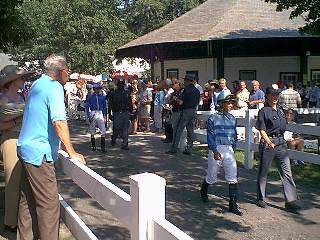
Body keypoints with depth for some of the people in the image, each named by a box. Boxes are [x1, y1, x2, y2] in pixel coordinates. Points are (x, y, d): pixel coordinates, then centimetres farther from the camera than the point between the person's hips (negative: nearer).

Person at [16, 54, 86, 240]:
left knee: (28, 200, 17)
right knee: (49, 203, -5)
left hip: (26, 148, 10)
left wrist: (59, 142, 32)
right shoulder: (54, 87, -13)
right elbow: (59, 121, -24)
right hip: (39, 152, -10)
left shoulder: (37, 84, 16)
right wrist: (71, 152, -18)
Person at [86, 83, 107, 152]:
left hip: (100, 114, 1)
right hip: (93, 114, -1)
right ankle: (93, 146, 19)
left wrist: (105, 116, 7)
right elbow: (87, 107, 5)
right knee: (92, 132, 7)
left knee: (103, 131, -9)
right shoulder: (90, 97, 2)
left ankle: (103, 147, -6)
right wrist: (89, 116, -4)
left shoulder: (102, 97, 7)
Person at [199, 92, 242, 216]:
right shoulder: (213, 118, -5)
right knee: (212, 177, 10)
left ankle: (233, 205, -1)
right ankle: (203, 191, 42)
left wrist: (233, 149, 15)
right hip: (216, 149, -4)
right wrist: (215, 151, -18)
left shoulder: (232, 119, 10)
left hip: (229, 150, 4)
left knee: (233, 177, -5)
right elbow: (210, 136, -10)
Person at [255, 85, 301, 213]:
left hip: (281, 142, 6)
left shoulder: (281, 110, 13)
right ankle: (261, 199, 19)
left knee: (286, 172, 0)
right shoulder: (264, 111, -7)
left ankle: (291, 200, 2)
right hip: (268, 142, -6)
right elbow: (262, 130, -15)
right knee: (263, 172, 6)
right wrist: (269, 142, -30)